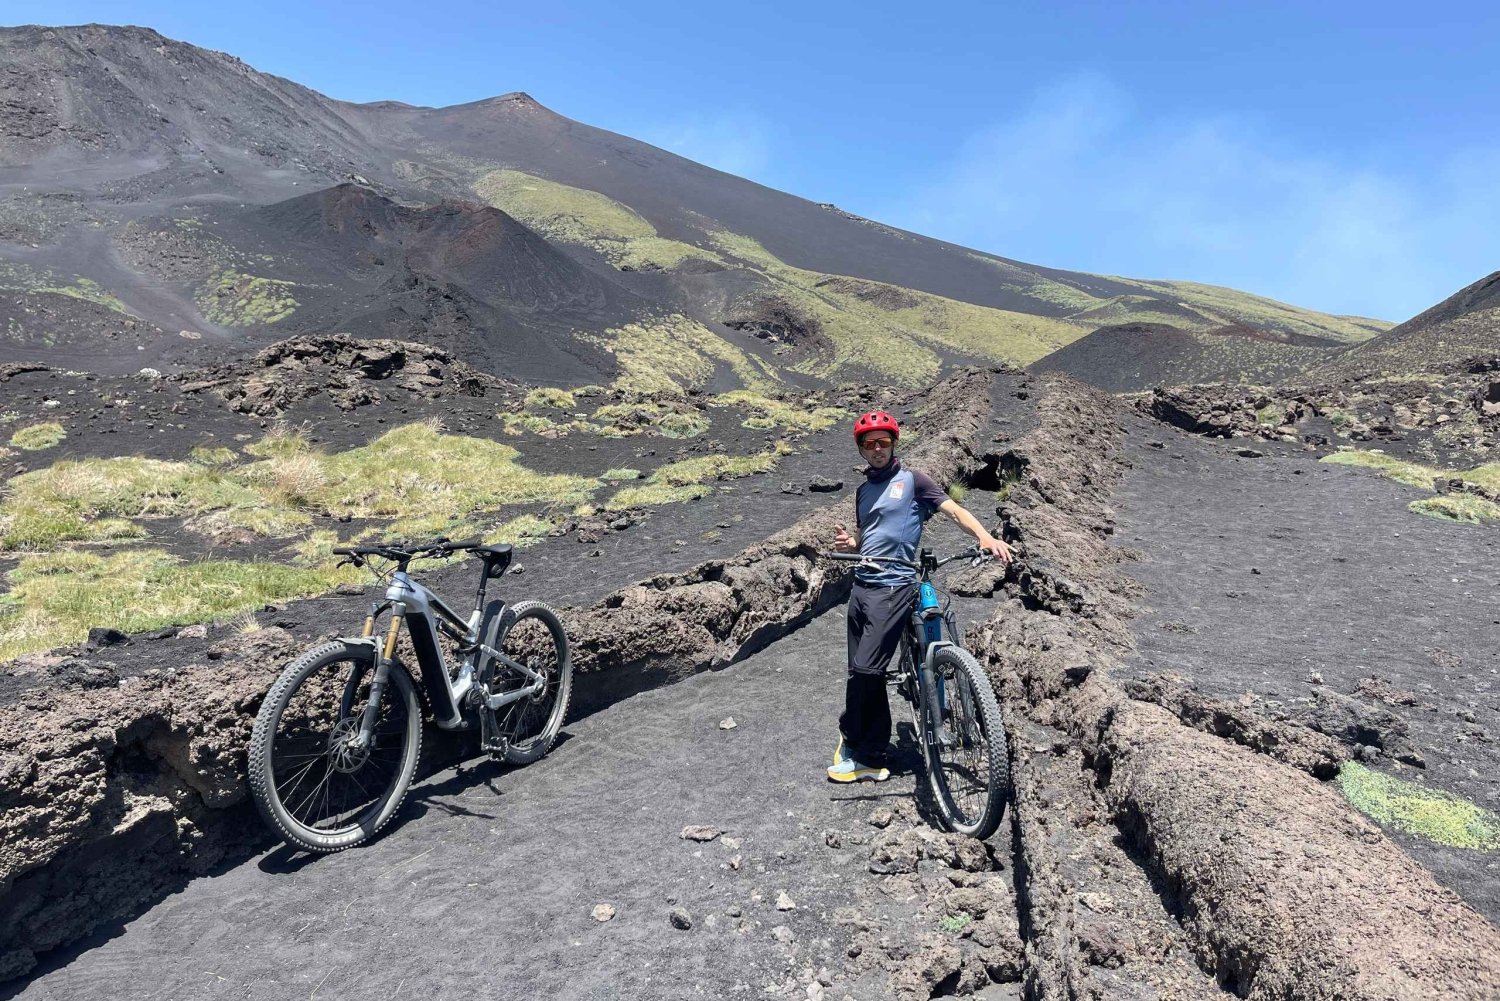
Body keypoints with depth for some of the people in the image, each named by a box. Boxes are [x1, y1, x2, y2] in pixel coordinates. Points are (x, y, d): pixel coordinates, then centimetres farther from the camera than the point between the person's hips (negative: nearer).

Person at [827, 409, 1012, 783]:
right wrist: (848, 544, 1)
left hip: (893, 588, -7)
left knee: (866, 670, -12)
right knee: (866, 673, 8)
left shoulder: (912, 480, 0)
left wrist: (985, 537, -27)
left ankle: (852, 743, 9)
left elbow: (955, 510, -9)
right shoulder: (863, 491, 18)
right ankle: (872, 758, 18)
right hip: (861, 587, 7)